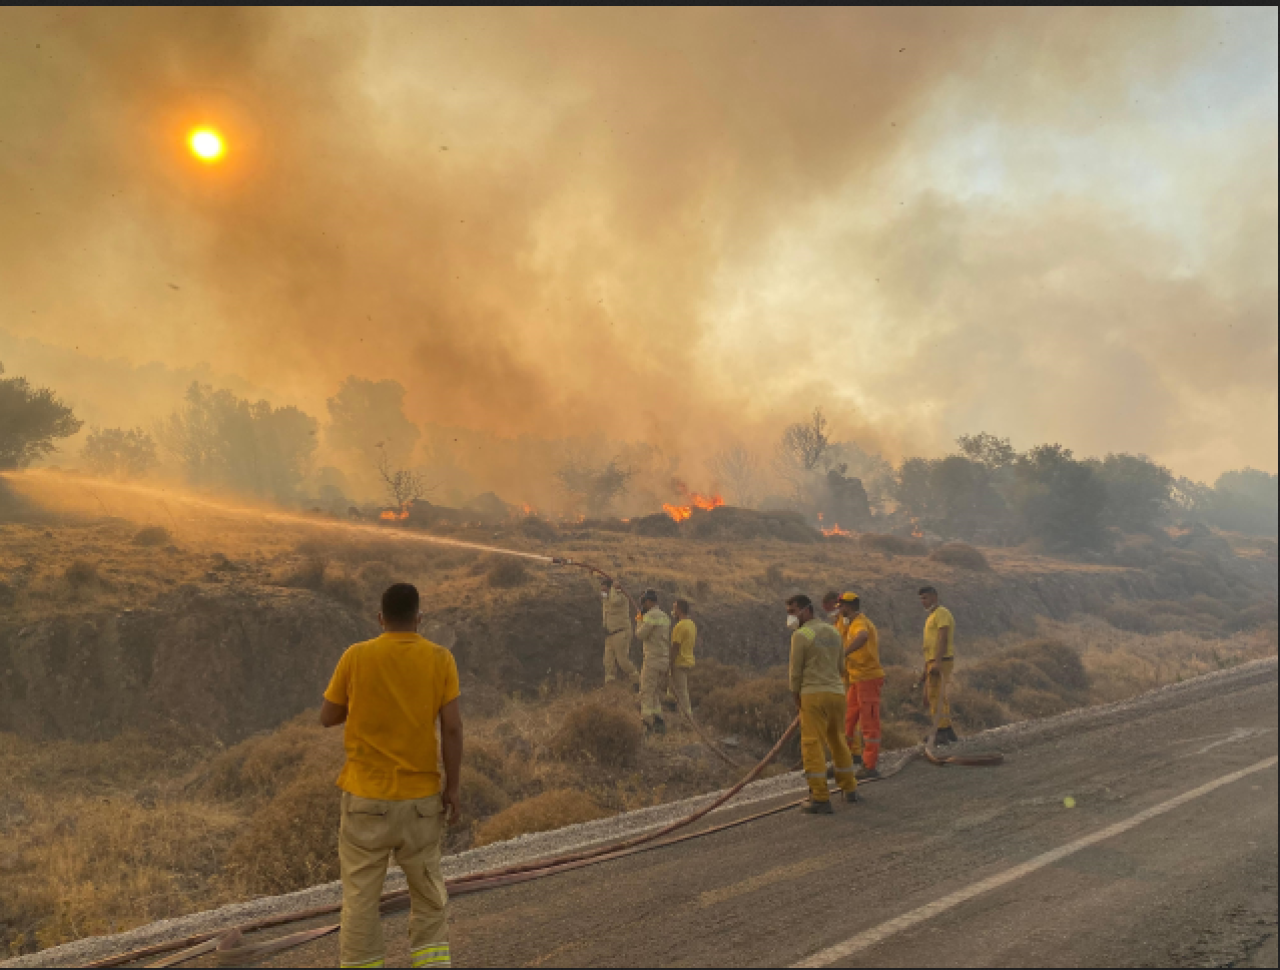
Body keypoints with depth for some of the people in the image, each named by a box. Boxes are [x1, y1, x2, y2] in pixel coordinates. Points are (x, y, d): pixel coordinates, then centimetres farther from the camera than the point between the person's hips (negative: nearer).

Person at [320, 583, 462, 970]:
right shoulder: (440, 658, -6)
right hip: (421, 796, 1)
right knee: (429, 894, 16)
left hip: (366, 796, 0)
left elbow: (327, 717, 4)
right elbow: (452, 727, -11)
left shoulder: (355, 657, -6)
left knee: (360, 896, 10)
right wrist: (452, 787, -4)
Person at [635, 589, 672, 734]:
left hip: (653, 660, -8)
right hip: (665, 660, 9)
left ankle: (647, 724, -6)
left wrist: (639, 621, 5)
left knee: (646, 693, -4)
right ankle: (658, 722, 10)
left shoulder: (651, 616, -13)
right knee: (656, 693, 14)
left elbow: (640, 635, -12)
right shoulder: (665, 617, 14)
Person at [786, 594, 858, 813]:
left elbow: (796, 671, -7)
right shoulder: (833, 632, 13)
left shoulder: (801, 635, -8)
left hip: (813, 694, -7)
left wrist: (796, 697, 5)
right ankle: (849, 789, 31)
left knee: (813, 745, -2)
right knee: (837, 741, 21)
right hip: (837, 691, 7)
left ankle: (820, 799, -3)